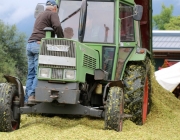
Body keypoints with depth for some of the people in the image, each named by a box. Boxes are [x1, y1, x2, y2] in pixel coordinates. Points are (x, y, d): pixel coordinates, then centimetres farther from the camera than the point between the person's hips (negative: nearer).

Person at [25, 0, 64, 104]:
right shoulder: (53, 14, 4)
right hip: (39, 45, -8)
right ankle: (33, 95, -23)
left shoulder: (40, 16, 30)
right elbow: (57, 27, -14)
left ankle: (27, 99, 0)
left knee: (31, 74, 5)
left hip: (30, 44, 8)